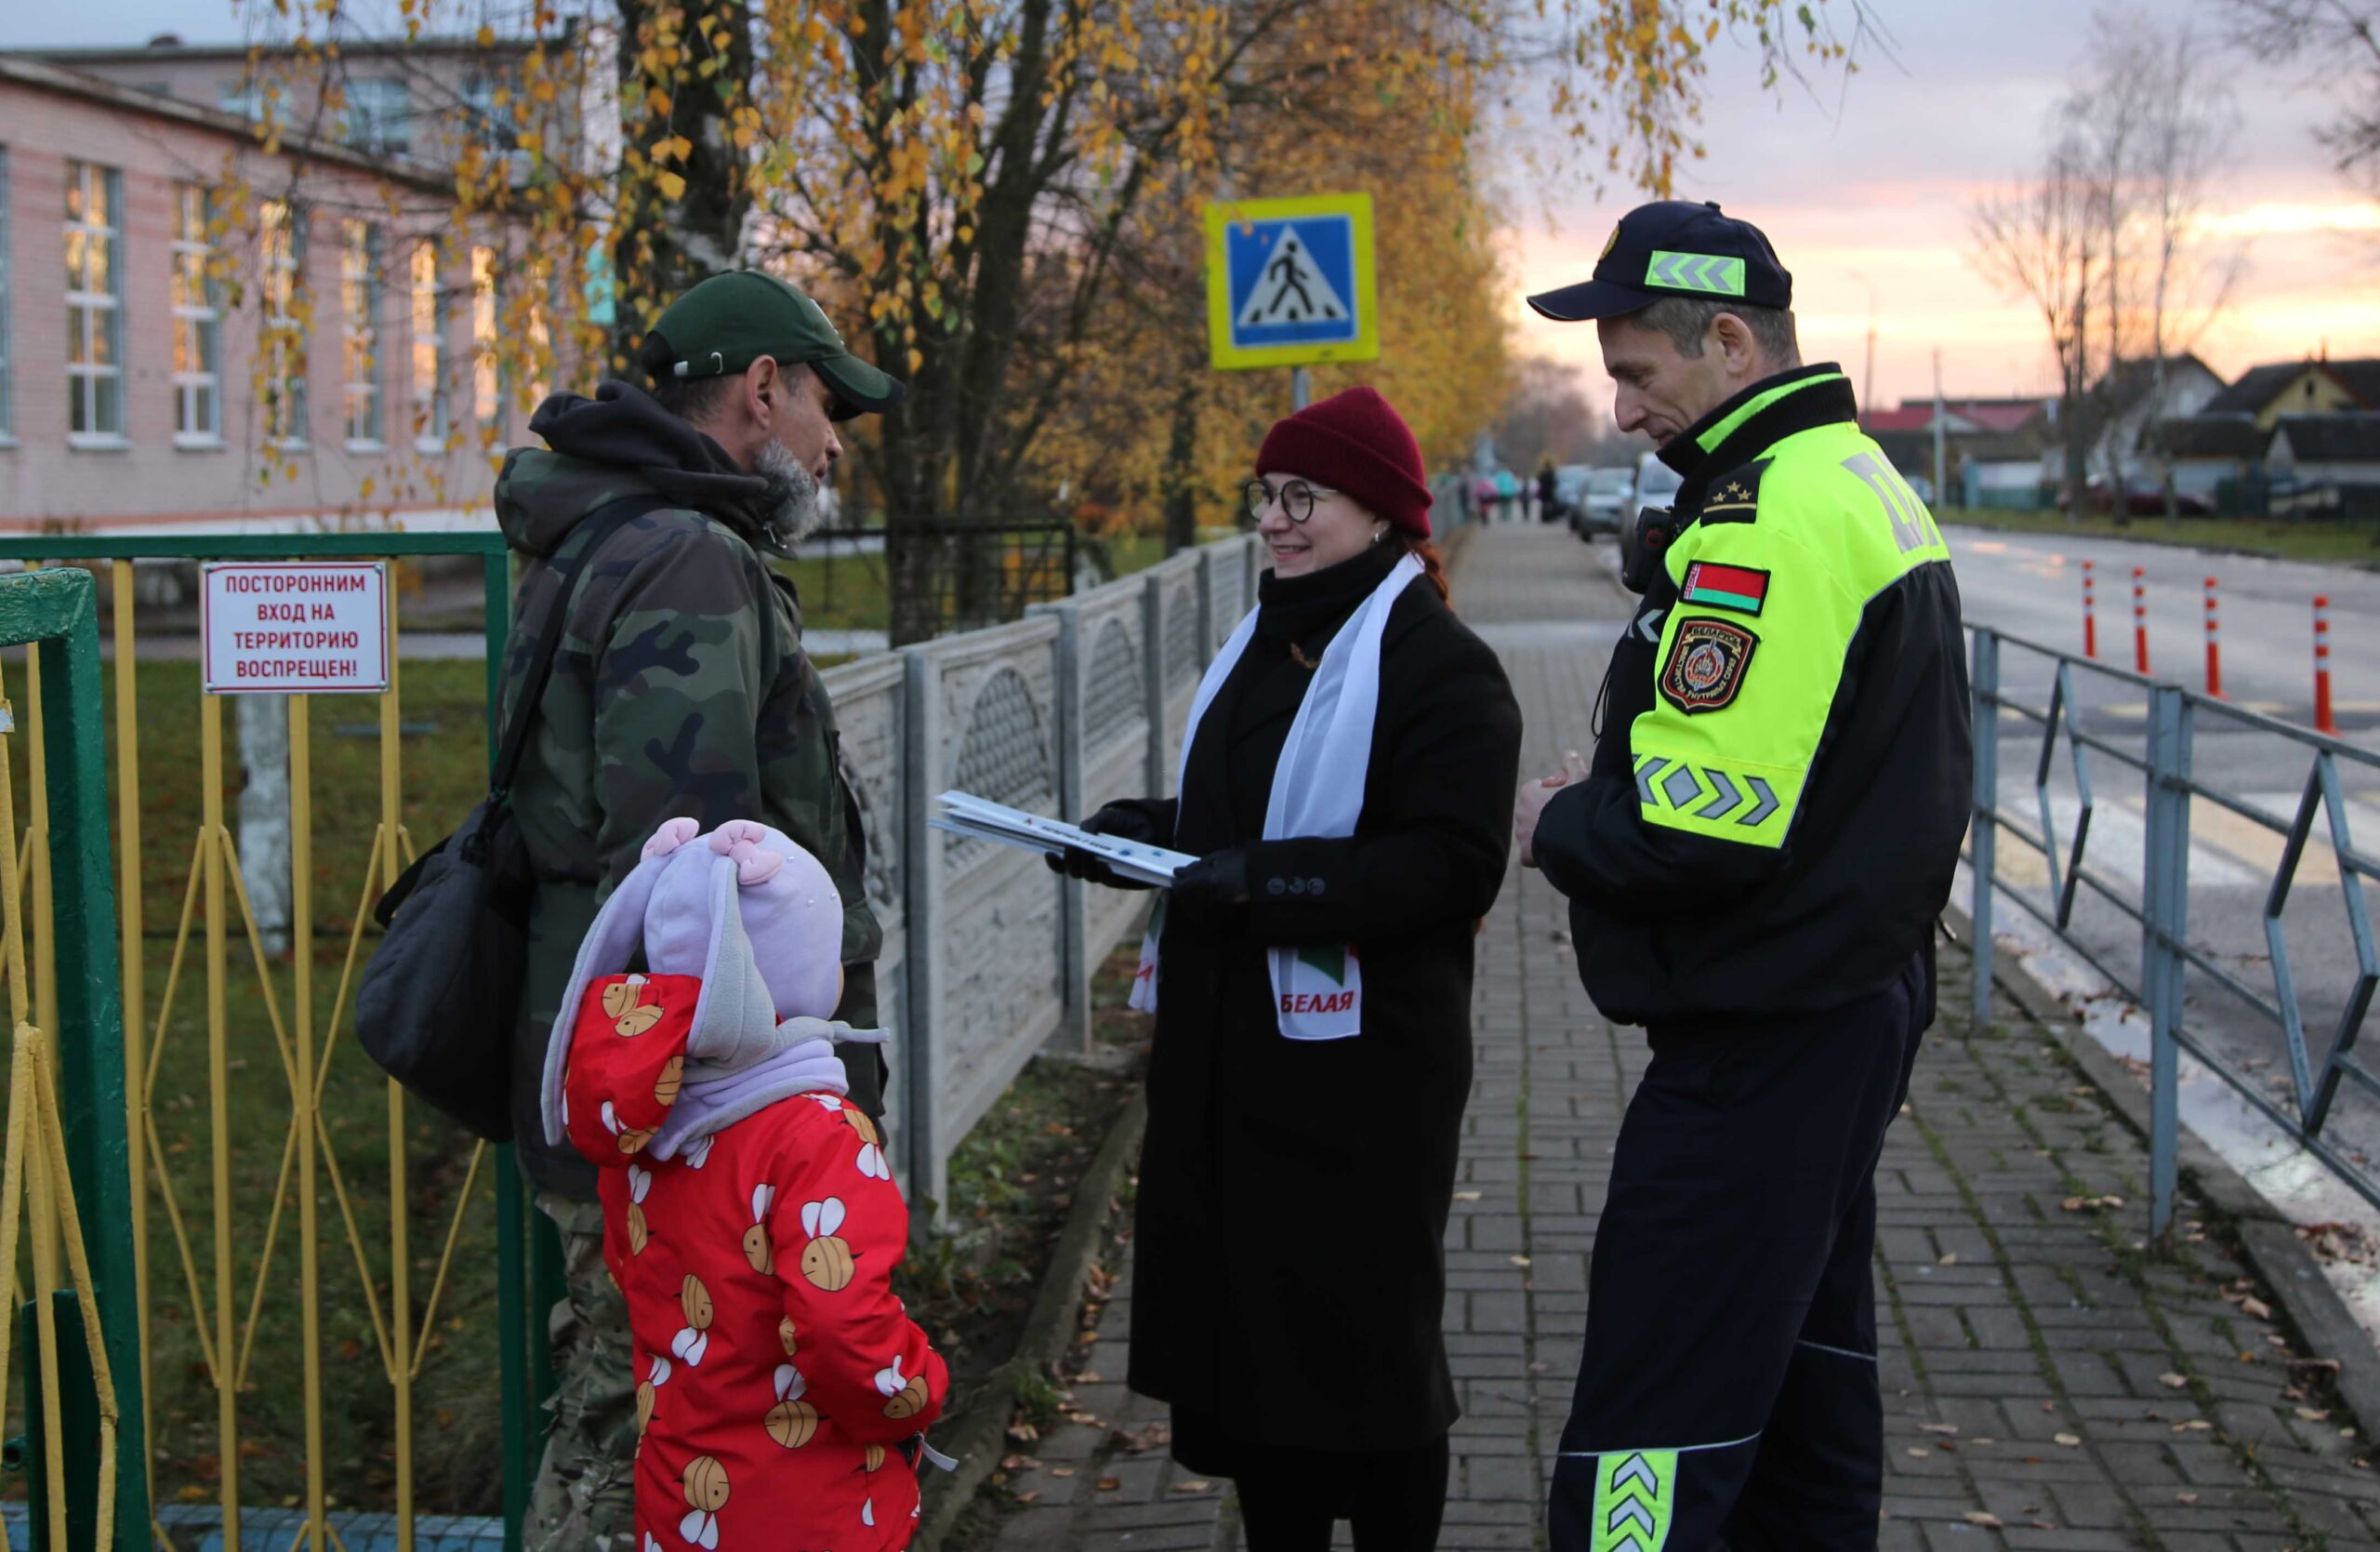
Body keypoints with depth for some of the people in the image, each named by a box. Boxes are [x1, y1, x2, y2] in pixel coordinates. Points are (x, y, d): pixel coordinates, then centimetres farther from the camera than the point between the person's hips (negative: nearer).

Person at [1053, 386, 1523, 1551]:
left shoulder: (1439, 667, -11)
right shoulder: (1263, 646, 15)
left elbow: (1455, 866, -20)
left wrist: (1268, 879, -27)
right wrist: (1151, 830, 6)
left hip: (1359, 1060, -8)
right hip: (1228, 1048, 8)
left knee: (1362, 1331, 2)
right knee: (1238, 1313, 12)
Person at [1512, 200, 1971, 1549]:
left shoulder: (1769, 518, -21)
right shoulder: (1865, 483, 13)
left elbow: (1699, 832, -27)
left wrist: (1560, 825, -8)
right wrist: (1618, 786, 10)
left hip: (1759, 1037, -11)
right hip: (1863, 998, 11)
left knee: (1648, 1440, -9)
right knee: (1807, 1365, 21)